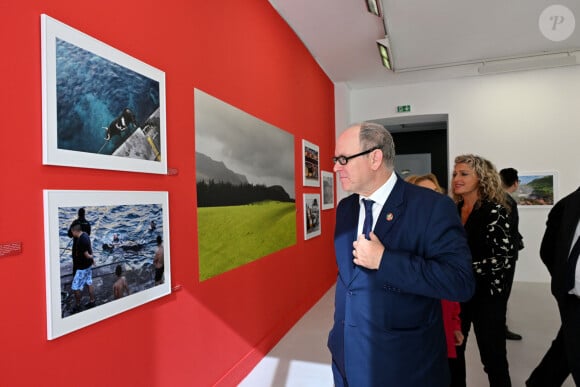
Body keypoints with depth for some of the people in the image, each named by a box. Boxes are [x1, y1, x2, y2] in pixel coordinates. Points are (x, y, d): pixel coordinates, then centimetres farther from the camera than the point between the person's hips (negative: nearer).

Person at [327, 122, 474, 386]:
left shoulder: (433, 206, -17)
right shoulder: (345, 208, 4)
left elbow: (461, 281, -24)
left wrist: (383, 260, -27)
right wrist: (340, 333, 13)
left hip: (405, 363, -5)